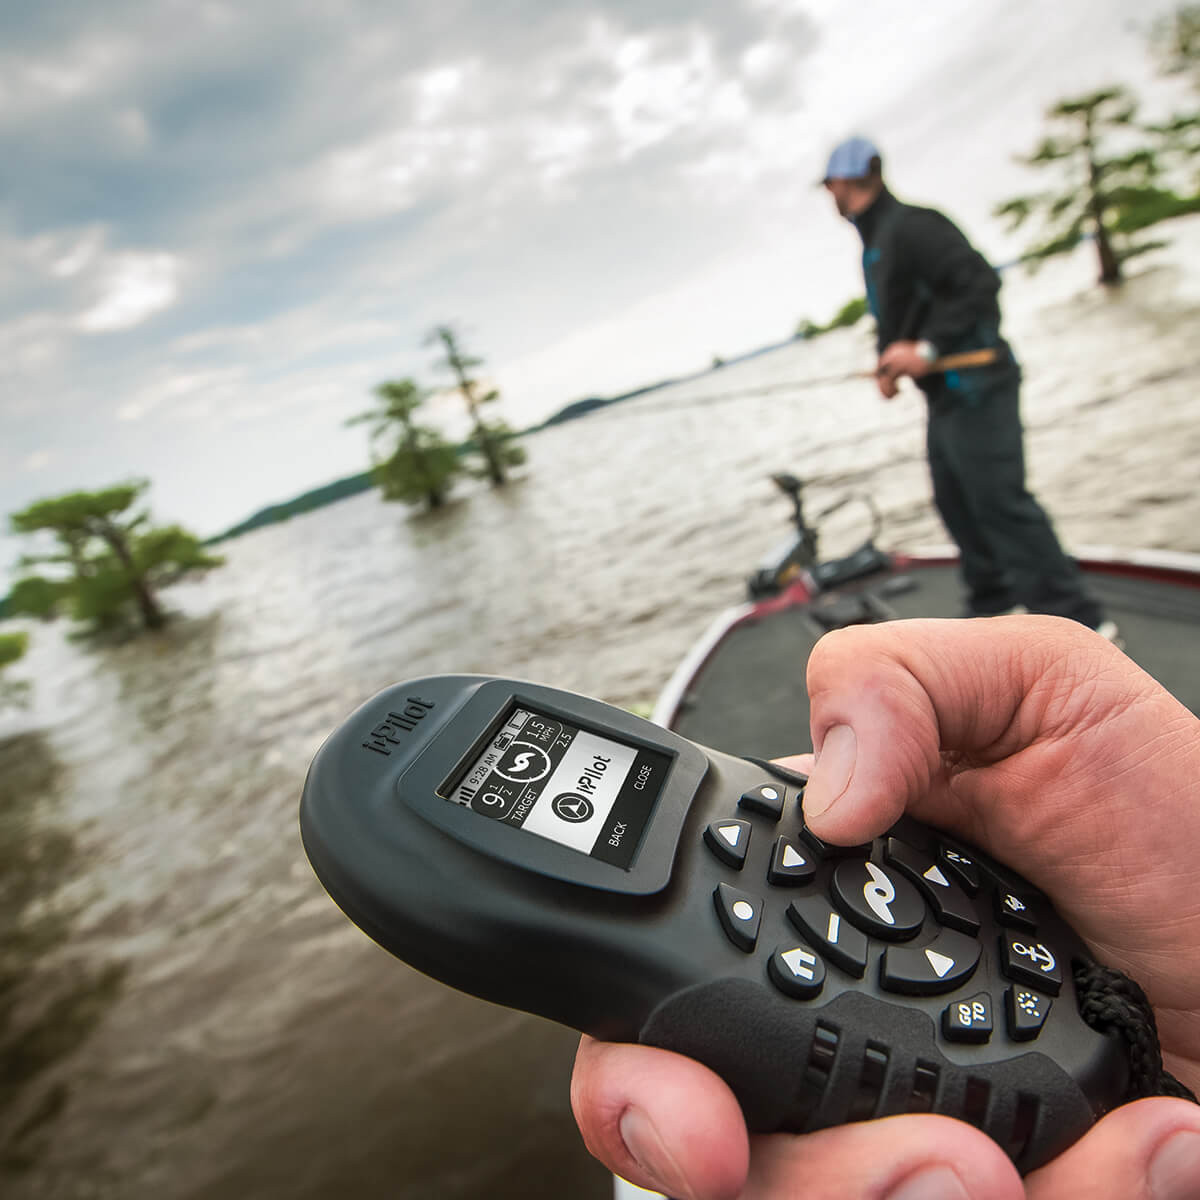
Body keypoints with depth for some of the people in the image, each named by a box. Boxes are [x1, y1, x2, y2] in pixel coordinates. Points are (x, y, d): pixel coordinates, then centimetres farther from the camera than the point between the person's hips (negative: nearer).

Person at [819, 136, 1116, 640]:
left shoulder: (909, 224, -12)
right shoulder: (874, 245, 18)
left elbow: (979, 282, -21)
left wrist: (928, 347, -25)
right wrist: (889, 361, 5)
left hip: (973, 384, -10)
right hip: (944, 395, 10)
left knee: (998, 497, -11)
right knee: (956, 502, 14)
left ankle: (1079, 620, -2)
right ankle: (994, 604, 26)